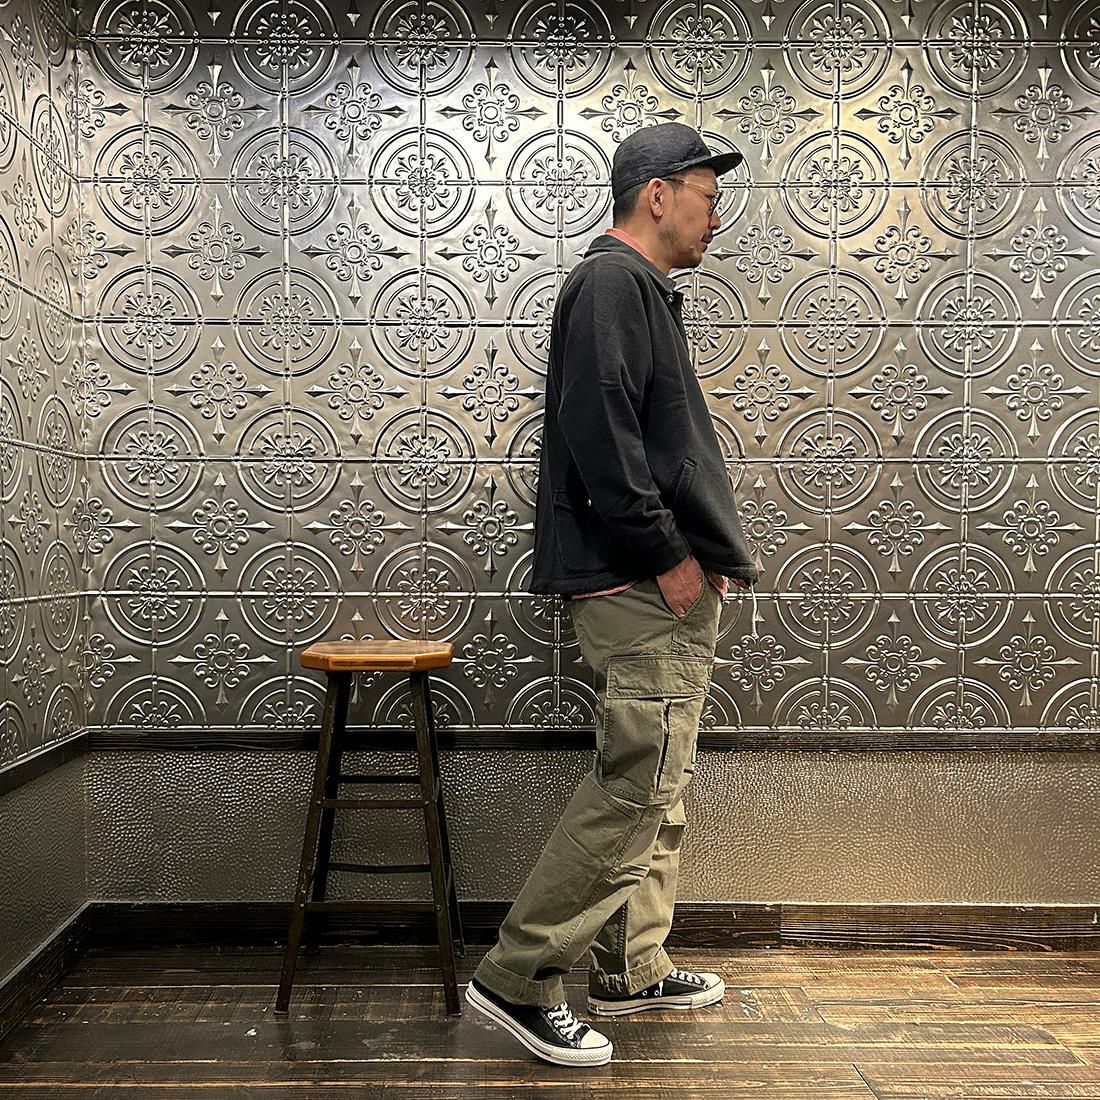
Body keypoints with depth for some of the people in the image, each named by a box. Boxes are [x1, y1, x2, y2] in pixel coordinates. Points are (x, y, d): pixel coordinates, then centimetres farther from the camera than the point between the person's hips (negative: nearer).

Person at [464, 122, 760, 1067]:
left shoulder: (644, 291, 23)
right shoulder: (611, 282, -9)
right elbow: (600, 436, -21)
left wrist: (708, 550, 16)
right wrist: (668, 557, -18)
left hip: (669, 585, 11)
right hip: (640, 588, -11)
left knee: (658, 787, 14)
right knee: (636, 784, -9)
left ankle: (632, 970, 27)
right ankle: (517, 978, 3)